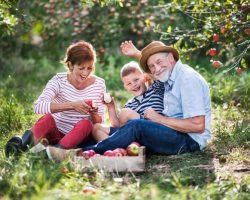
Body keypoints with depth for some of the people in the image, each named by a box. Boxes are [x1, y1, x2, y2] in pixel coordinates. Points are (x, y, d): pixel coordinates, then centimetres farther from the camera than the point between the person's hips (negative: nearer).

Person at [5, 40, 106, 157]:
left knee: (85, 124, -31)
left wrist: (94, 114, -25)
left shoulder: (99, 84, -2)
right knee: (48, 117, -32)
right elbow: (38, 106, -26)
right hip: (56, 132, -1)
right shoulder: (59, 80, -8)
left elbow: (99, 122, 0)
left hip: (81, 137, 1)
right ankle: (23, 145, -56)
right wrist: (72, 105, -34)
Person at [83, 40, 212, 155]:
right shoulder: (170, 74, 10)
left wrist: (159, 118, -20)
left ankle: (93, 151, -16)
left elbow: (198, 125, -25)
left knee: (136, 126, -23)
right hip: (174, 131, 10)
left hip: (190, 139, -10)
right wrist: (137, 53, 25)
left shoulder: (188, 79, -18)